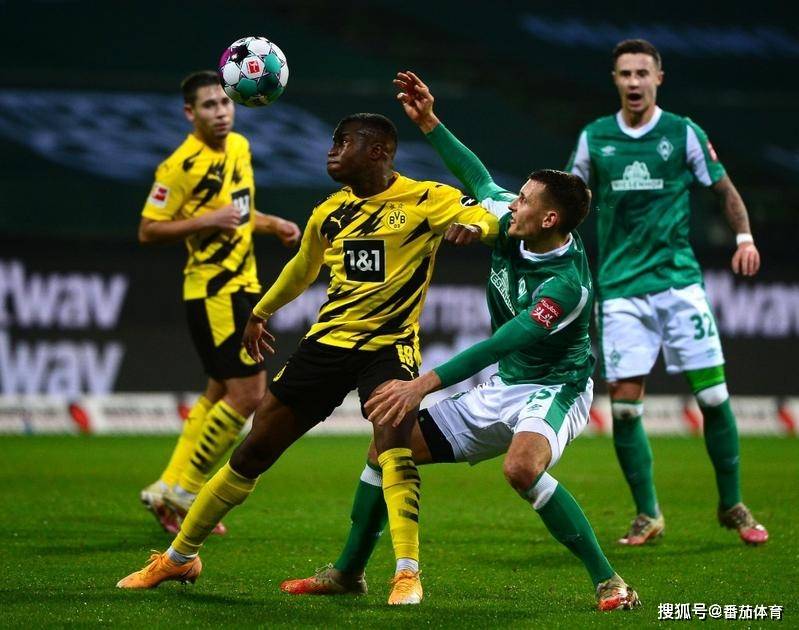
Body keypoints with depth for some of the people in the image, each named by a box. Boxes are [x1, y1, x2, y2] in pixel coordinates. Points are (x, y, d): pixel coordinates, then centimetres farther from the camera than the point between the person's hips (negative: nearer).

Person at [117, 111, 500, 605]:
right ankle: (179, 557, 18)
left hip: (390, 345, -5)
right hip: (327, 342, 5)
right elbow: (303, 268, 28)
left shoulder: (424, 199, -7)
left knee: (393, 444, -31)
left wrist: (473, 226, -40)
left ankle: (408, 574, -27)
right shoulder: (330, 214, 10)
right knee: (253, 452, 5)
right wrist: (260, 313, 40)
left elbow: (491, 217, -17)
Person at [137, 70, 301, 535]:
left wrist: (273, 224, 9)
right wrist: (206, 222, -24)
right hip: (214, 292, -9)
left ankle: (170, 490, 20)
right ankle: (182, 493, -2)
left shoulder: (239, 147, 10)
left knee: (222, 393, 13)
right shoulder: (182, 165, -16)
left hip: (242, 287, 9)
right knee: (247, 393, -11)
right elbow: (148, 231, -15)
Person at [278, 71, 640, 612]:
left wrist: (425, 384, -40)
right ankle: (349, 572, 21)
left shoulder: (566, 281, -28)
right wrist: (430, 123, 10)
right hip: (503, 388, 9)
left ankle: (608, 581, -28)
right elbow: (480, 180, 15)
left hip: (554, 389, -9)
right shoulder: (509, 225, -5)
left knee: (522, 465, -40)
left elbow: (502, 342, -35)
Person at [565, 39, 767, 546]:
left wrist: (745, 237, -5)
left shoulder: (684, 134, 2)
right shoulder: (594, 139, 6)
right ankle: (648, 515, 7)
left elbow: (725, 189, 10)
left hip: (679, 280, -1)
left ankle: (732, 506, 10)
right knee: (624, 404, -6)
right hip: (621, 288, 1)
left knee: (713, 395, -5)